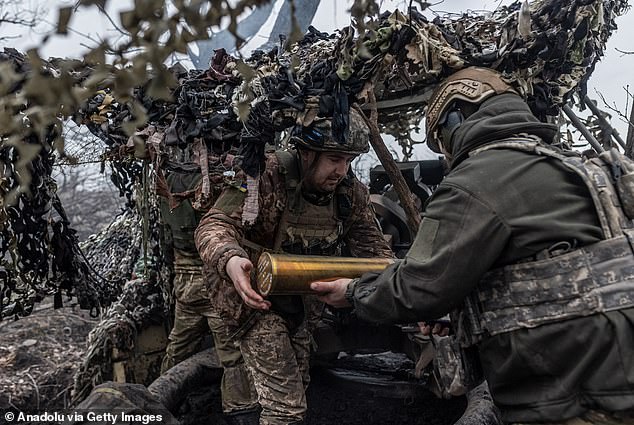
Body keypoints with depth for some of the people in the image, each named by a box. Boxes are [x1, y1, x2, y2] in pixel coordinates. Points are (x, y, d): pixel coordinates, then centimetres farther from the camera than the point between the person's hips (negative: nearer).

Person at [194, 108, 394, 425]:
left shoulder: (352, 193, -8)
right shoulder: (268, 175, -24)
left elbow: (374, 249, -4)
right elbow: (214, 224, -28)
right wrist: (230, 260, -50)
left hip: (302, 303, 7)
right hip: (256, 296, -6)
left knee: (298, 387, 24)